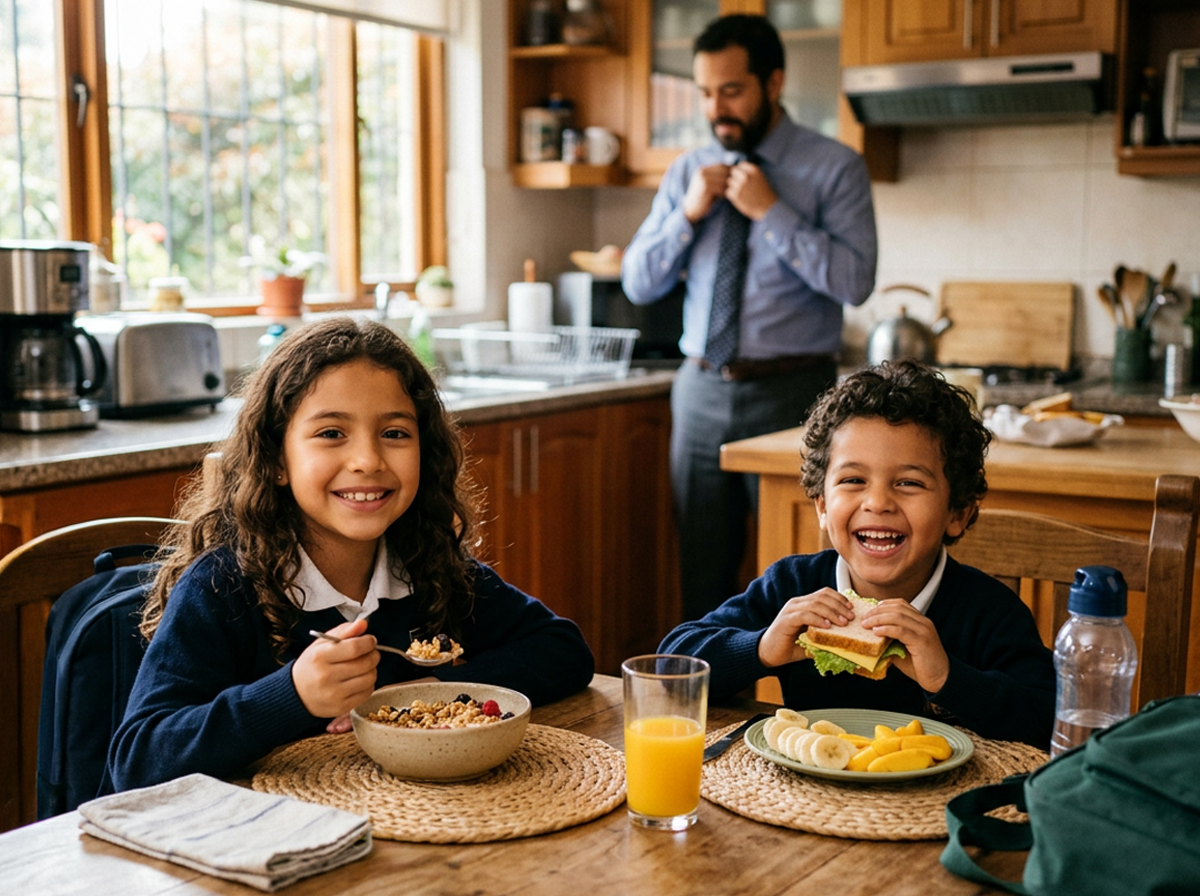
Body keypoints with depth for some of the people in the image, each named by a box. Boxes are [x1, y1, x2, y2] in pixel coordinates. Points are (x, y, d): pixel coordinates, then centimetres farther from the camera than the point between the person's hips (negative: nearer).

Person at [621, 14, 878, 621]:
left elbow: (855, 282, -16)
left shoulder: (835, 168, -4)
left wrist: (770, 211, -17)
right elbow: (638, 284, 8)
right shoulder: (688, 172, 9)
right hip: (702, 393, 4)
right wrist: (689, 213, -6)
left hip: (790, 394, -4)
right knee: (703, 576, 12)